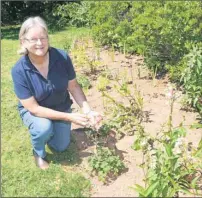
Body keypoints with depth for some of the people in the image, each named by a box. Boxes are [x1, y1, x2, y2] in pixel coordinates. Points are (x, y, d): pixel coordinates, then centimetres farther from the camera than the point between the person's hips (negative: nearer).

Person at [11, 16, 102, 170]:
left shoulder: (62, 57, -25)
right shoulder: (19, 71, -30)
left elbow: (74, 87, -13)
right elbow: (33, 108, -28)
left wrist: (88, 111, -26)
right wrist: (69, 117, -33)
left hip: (61, 107, 3)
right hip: (33, 110, -2)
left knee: (61, 147, 6)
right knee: (44, 128, -34)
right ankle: (38, 153, 2)